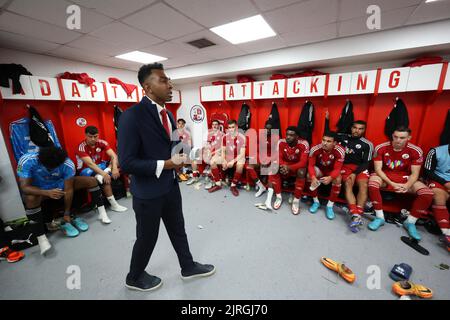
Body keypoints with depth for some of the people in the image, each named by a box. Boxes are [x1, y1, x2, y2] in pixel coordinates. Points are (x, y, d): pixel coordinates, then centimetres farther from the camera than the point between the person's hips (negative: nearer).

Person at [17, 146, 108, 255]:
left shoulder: (68, 164, -28)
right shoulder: (26, 161, -29)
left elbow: (68, 190, -23)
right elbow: (24, 187, -27)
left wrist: (67, 214, -18)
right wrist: (47, 193, -47)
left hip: (60, 185, 1)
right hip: (39, 190, -1)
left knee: (91, 180, -17)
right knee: (30, 199, -36)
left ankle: (102, 212, -12)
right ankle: (41, 237, -28)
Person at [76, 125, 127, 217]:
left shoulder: (102, 143, -10)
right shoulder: (81, 147, -22)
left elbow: (113, 156, -20)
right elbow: (90, 164, -33)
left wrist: (114, 168, -39)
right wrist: (104, 174, -45)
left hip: (100, 166, 5)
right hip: (86, 170, -5)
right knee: (106, 179, -34)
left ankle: (100, 177, -31)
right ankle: (113, 205, -26)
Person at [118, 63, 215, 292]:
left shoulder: (168, 114, 6)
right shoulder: (132, 115, -20)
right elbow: (126, 163, -23)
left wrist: (179, 157, -6)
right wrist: (165, 164, -24)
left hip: (170, 186, 7)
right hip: (148, 192, -7)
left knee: (178, 230, 22)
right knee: (147, 237, 15)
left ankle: (188, 267, 46)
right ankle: (135, 278, 46)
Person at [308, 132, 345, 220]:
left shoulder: (340, 151, -27)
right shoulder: (315, 149, -27)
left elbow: (337, 169, -25)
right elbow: (311, 165, -21)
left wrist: (330, 178, -47)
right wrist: (313, 177, -41)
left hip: (332, 171, 0)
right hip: (319, 169, 0)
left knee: (338, 179, -31)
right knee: (309, 175, -29)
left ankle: (330, 206, -12)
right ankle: (316, 202, -8)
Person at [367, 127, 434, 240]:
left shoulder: (416, 151, -8)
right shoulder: (381, 148, -13)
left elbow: (414, 173, -6)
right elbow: (378, 169, -13)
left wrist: (407, 185, -26)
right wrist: (392, 183, -25)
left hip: (405, 177, 3)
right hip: (384, 176, -2)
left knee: (427, 193, -21)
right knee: (372, 182, -35)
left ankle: (410, 222, 2)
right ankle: (380, 217, -20)